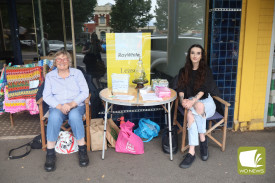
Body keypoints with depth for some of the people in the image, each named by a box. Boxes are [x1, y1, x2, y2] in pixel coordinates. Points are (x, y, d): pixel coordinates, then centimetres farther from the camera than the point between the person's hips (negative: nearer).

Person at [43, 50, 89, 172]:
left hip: (77, 105, -1)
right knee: (54, 117, -34)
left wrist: (72, 104, -16)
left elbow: (85, 92, 0)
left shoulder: (77, 73, 10)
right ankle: (50, 153, -24)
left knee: (74, 115, -35)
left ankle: (82, 149, -23)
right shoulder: (50, 76, 12)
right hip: (57, 107, 1)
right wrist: (60, 106, -17)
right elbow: (46, 96, 2)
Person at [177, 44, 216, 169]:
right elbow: (181, 88, 1)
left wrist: (194, 101, -29)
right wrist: (182, 99, -22)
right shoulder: (183, 71, 12)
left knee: (194, 110, -37)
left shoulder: (206, 71, 4)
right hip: (190, 102, 2)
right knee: (191, 114, -36)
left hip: (206, 101, -2)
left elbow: (204, 89, -11)